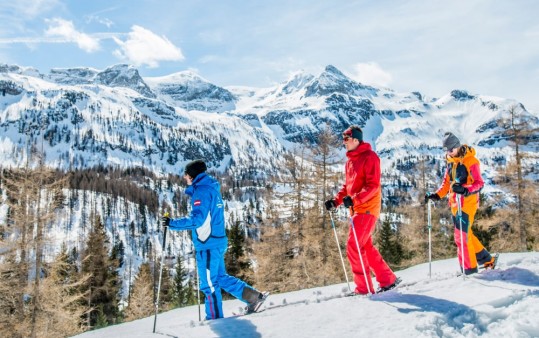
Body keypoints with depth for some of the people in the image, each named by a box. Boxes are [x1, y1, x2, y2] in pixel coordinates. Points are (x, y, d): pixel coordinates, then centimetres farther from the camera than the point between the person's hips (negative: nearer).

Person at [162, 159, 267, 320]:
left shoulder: (202, 191, -15)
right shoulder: (212, 189, 15)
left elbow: (197, 219, -24)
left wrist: (173, 223, -19)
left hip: (208, 245, -10)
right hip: (218, 241, 10)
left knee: (209, 284, 1)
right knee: (221, 277, 19)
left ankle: (215, 319, 11)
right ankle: (254, 296, 16)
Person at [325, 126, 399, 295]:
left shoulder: (369, 157, -9)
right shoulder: (350, 161, 18)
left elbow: (373, 185, -18)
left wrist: (355, 199, -30)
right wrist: (336, 200, 6)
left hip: (367, 209, -9)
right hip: (356, 209, 9)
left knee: (354, 247, -11)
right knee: (366, 247, 13)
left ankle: (364, 288, -2)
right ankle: (388, 279, 24)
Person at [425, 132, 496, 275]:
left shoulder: (470, 161, -11)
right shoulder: (451, 161, 12)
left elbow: (479, 183, -14)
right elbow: (446, 183, 18)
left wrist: (465, 189, -31)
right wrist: (437, 195, 4)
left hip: (467, 202, -8)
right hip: (455, 203, 8)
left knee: (461, 235, -9)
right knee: (466, 234, 14)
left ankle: (469, 269, 2)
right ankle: (487, 260, 29)